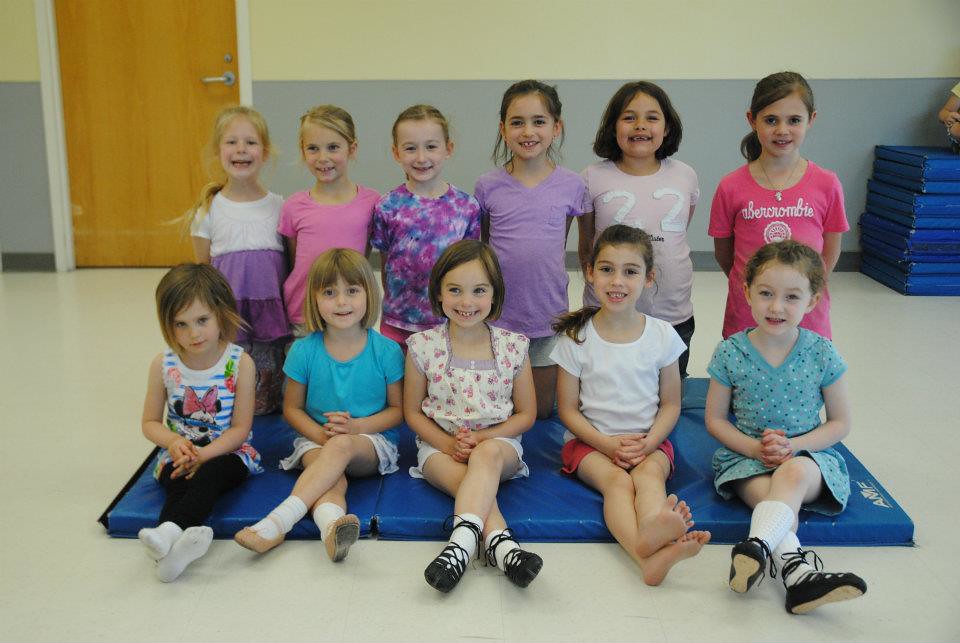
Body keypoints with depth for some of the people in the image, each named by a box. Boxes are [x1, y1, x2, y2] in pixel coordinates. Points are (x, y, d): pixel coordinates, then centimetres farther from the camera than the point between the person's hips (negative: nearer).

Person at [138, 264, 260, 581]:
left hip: (227, 452, -2)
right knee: (178, 482, -31)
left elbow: (240, 428, -7)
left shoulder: (239, 363, -9)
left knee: (209, 475, -36)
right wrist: (174, 442, -15)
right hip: (178, 455, 3)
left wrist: (203, 454, -22)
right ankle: (172, 534, -60)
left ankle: (170, 532, -61)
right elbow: (150, 422, 7)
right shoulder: (163, 365, -2)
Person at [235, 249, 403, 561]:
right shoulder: (304, 350, 0)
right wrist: (320, 433, -12)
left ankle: (279, 519, -43)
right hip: (317, 439, 1)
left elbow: (397, 409, 3)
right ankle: (330, 525, -64)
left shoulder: (386, 351, -3)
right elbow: (292, 408, 8)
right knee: (332, 480, -33)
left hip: (372, 441, -1)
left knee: (341, 446, -36)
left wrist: (356, 427, -14)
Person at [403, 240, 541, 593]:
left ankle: (463, 538, -50)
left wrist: (481, 438, -12)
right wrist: (449, 444, -13)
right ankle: (500, 542, -45)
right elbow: (413, 412, 5)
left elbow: (526, 414, 5)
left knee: (487, 455, -36)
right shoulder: (423, 346, -2)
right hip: (439, 444, 1)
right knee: (477, 480, -33)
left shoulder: (512, 347, -1)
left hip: (498, 442, 0)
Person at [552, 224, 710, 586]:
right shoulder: (577, 337, -3)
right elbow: (568, 409, 0)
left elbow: (670, 404, 6)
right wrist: (607, 444, -16)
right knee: (616, 480, -31)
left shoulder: (662, 335, 1)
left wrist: (648, 443, -13)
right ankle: (648, 556, -58)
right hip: (590, 440, -1)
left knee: (650, 472, -32)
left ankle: (654, 527, -63)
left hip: (647, 440, 2)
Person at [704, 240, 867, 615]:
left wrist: (794, 445, -14)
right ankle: (798, 572, -50)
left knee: (793, 473, -36)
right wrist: (753, 447, -14)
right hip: (746, 456, 1)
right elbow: (715, 419, 4)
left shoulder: (822, 354, -4)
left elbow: (840, 423, 3)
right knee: (767, 495, -33)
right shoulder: (731, 353, -3)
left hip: (808, 455, 0)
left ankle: (757, 545, -52)